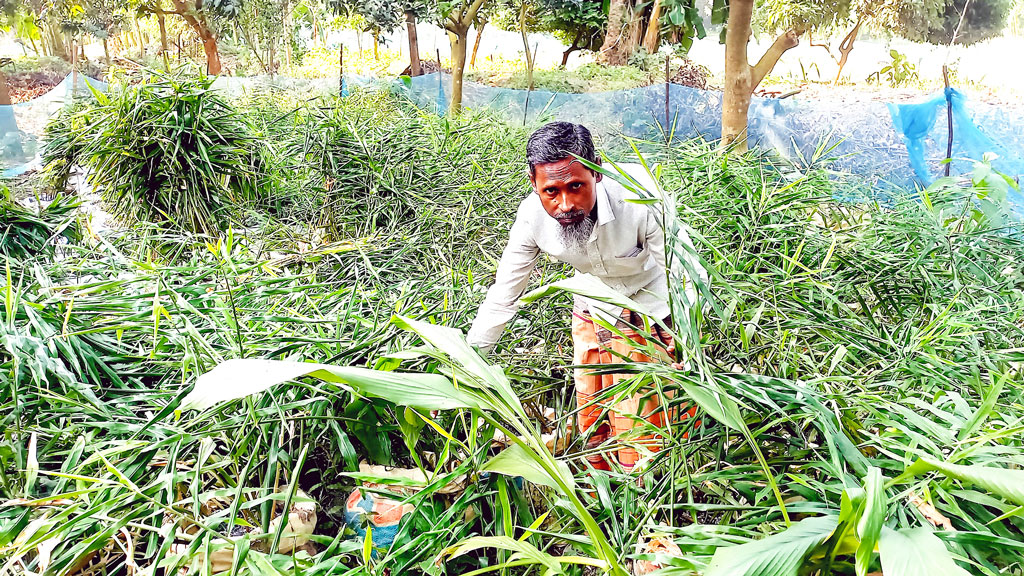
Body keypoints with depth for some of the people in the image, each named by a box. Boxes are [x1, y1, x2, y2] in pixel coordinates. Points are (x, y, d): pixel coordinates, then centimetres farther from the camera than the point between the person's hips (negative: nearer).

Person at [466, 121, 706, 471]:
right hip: (592, 312, 4)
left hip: (649, 312, -3)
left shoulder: (637, 200, -36)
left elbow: (687, 275, -25)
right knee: (591, 428, 16)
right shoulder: (533, 217, -24)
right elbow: (502, 296, -10)